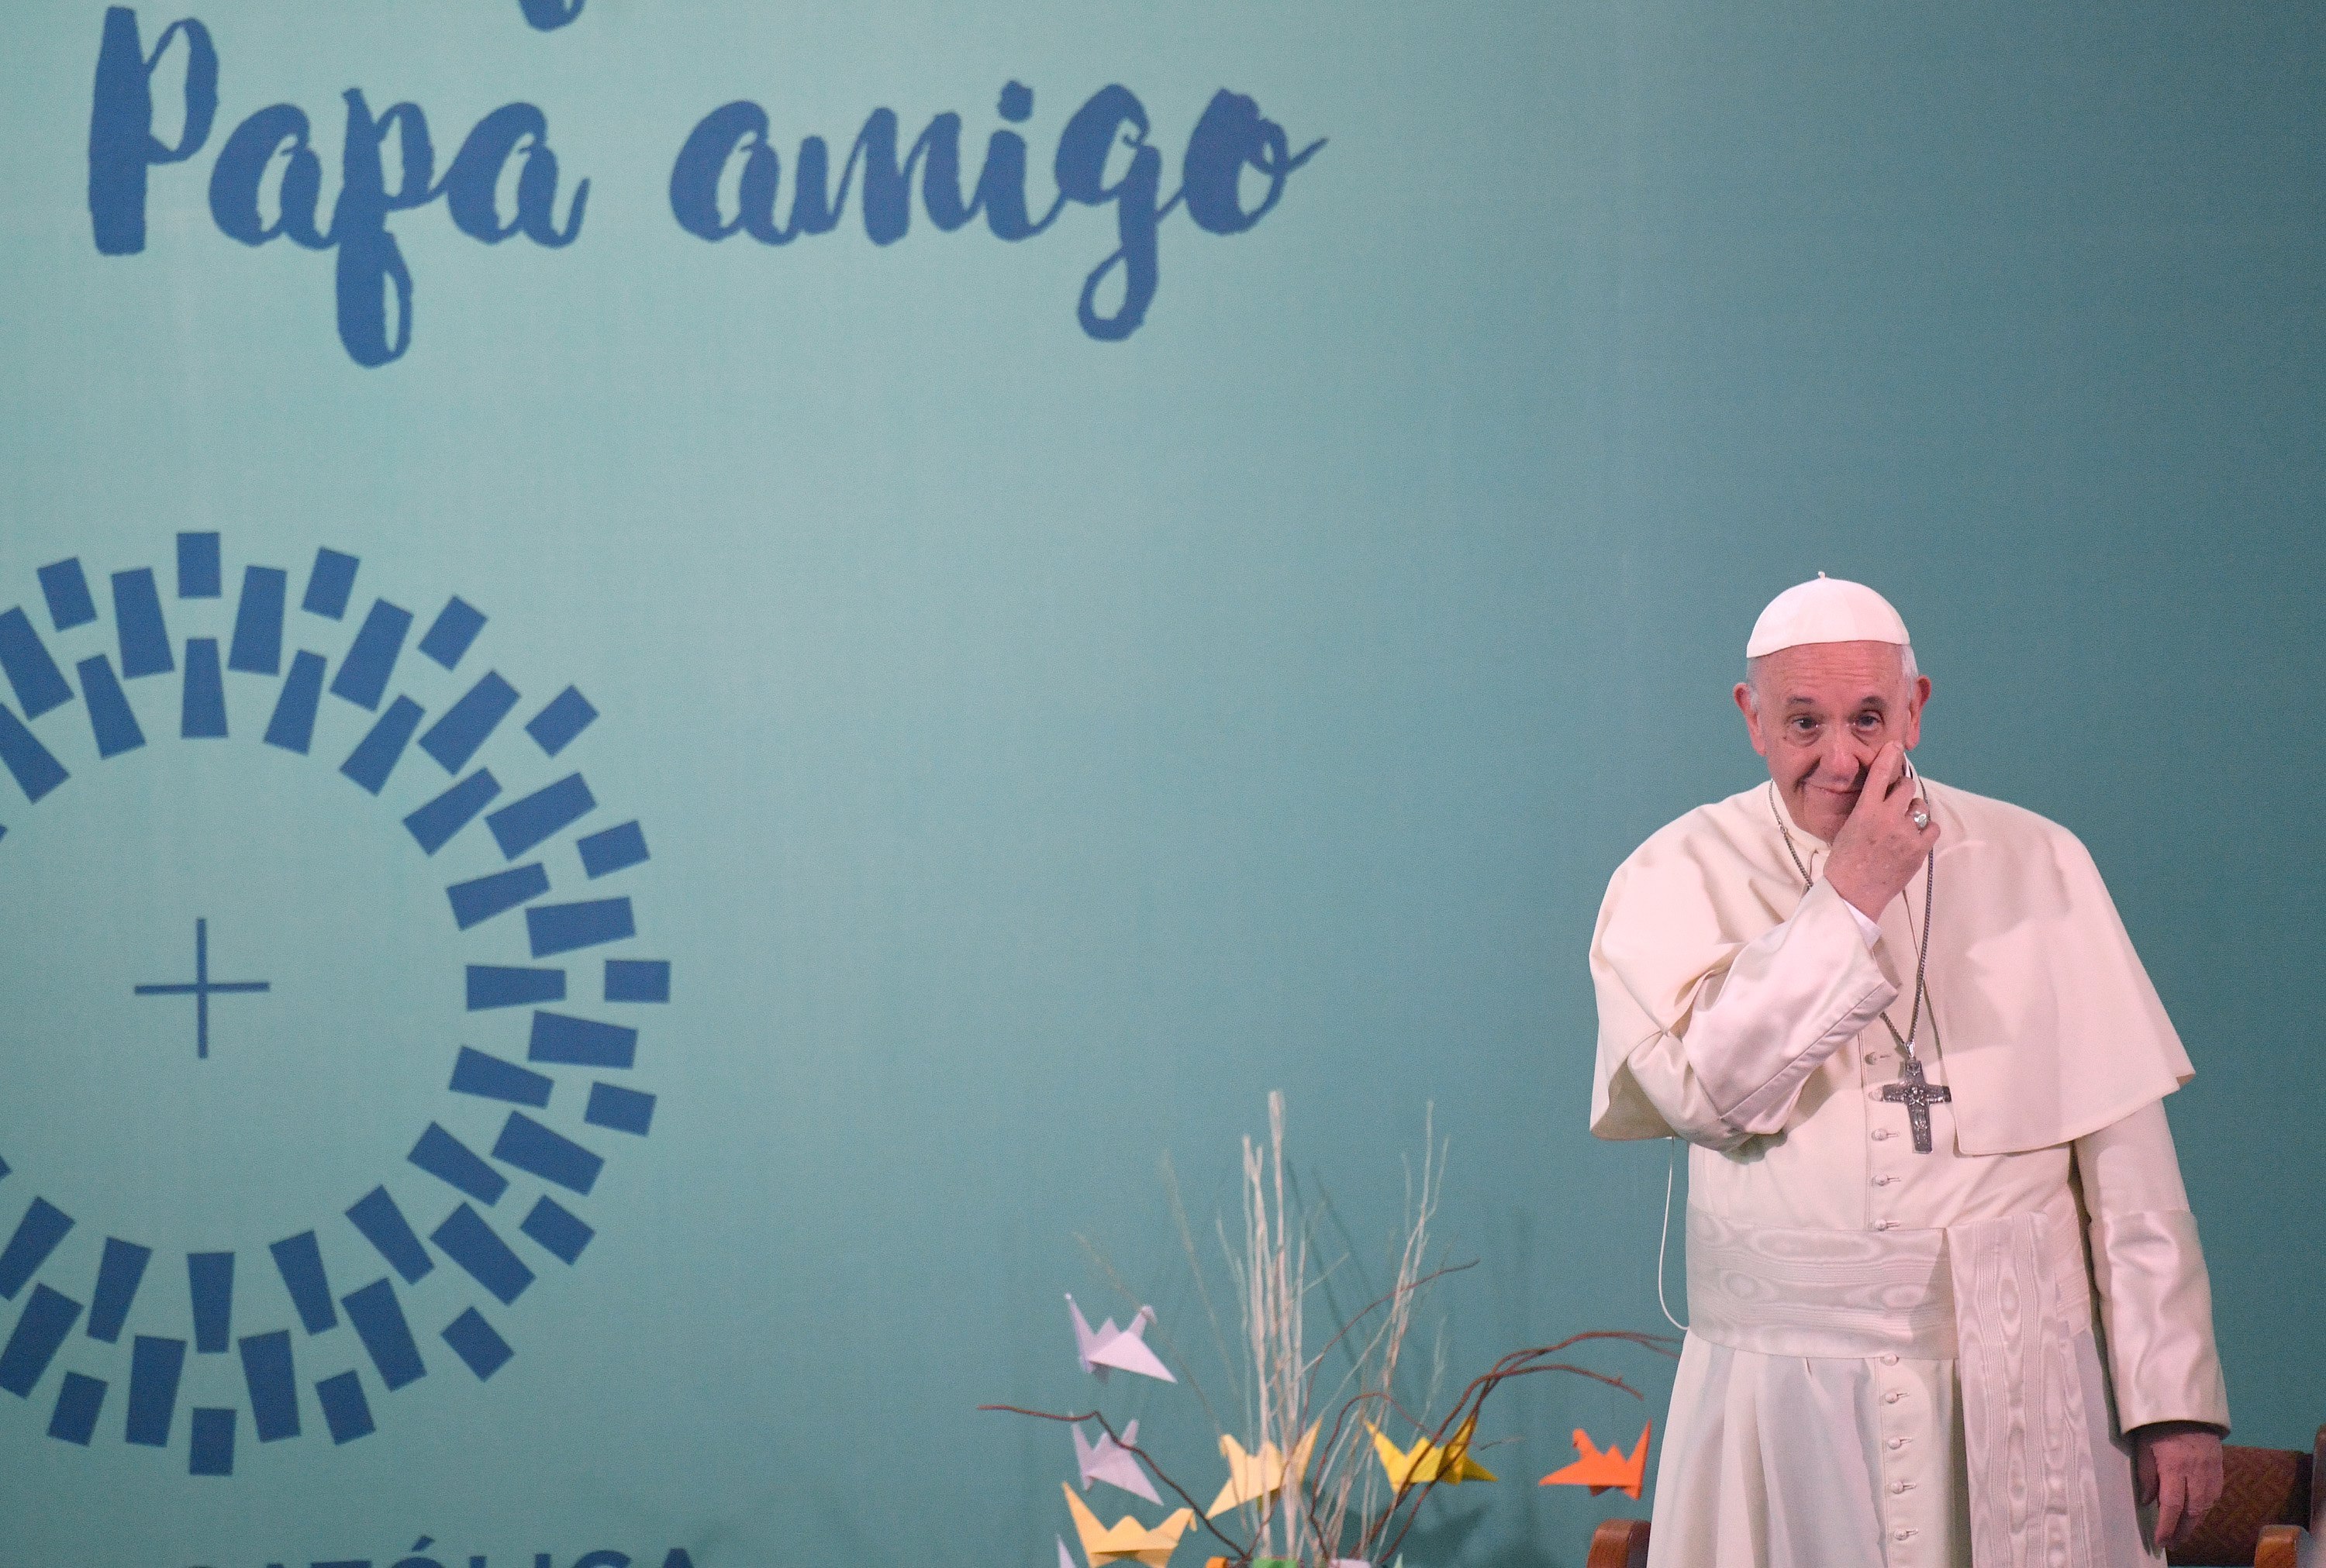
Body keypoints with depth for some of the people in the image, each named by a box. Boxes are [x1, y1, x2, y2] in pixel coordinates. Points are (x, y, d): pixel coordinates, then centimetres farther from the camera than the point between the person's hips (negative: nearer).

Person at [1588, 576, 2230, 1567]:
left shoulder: (2035, 863, 5)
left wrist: (2175, 1396, -3)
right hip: (1791, 1400, -1)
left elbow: (2127, 1150, 2)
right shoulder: (1678, 880, 1)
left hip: (2023, 1381, 1)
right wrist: (1849, 899, -14)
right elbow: (1705, 1092, -16)